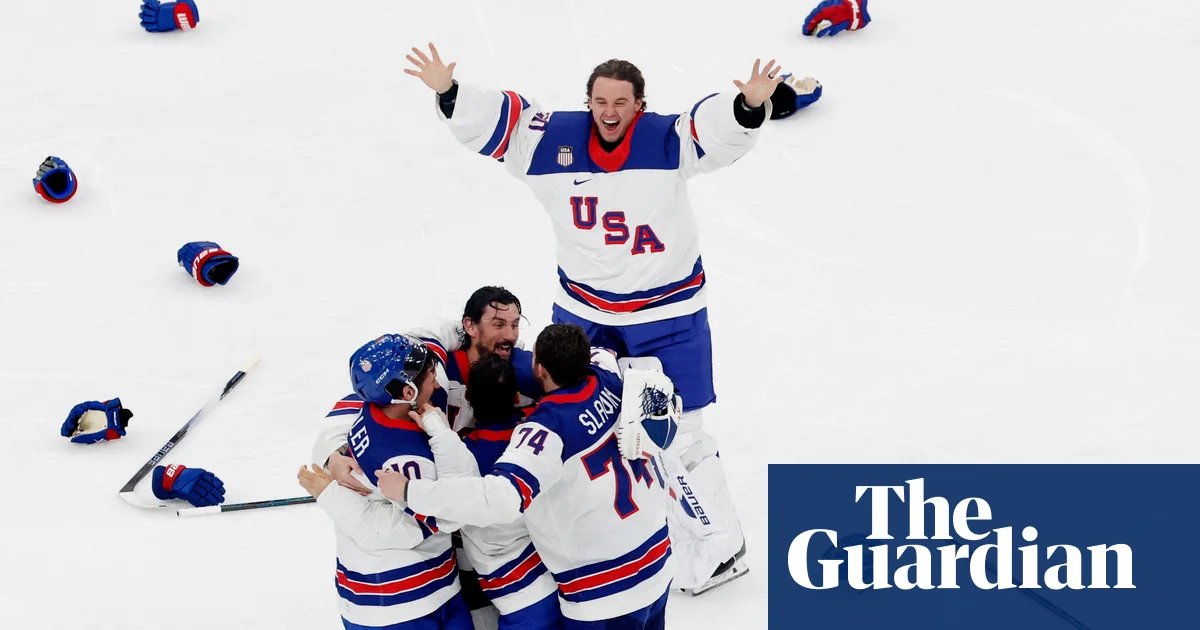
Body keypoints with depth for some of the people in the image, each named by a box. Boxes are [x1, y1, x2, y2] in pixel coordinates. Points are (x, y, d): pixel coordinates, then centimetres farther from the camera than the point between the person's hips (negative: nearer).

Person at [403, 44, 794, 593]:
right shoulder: (554, 140, -10)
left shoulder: (668, 141, -17)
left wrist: (750, 103, -51)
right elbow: (495, 120, -10)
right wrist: (448, 92, -25)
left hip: (666, 311, -4)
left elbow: (720, 129, -31)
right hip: (582, 308, 4)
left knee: (675, 432, -3)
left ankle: (720, 545, 12)